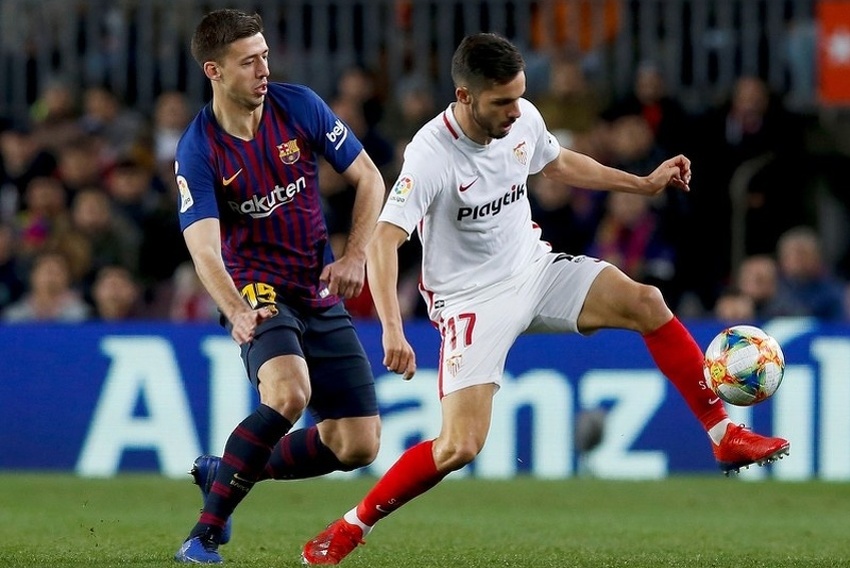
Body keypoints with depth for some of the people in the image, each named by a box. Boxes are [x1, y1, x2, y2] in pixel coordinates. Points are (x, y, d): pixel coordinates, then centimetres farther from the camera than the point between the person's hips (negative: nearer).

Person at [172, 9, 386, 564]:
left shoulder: (300, 105, -4)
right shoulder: (198, 151, -14)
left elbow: (369, 178, 6)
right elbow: (205, 249, -24)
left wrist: (355, 255, -7)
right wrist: (237, 312, -41)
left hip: (322, 295, 5)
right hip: (257, 290, -5)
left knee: (358, 444, -1)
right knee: (289, 392, -36)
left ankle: (224, 472, 20)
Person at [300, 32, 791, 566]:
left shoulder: (522, 119, -7)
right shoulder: (431, 156, -26)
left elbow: (559, 162, 17)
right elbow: (383, 242, -31)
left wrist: (644, 183, 16)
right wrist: (393, 331, -43)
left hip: (533, 268, 6)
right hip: (471, 299, -6)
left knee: (645, 302, -15)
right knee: (460, 447, -16)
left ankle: (725, 436, -4)